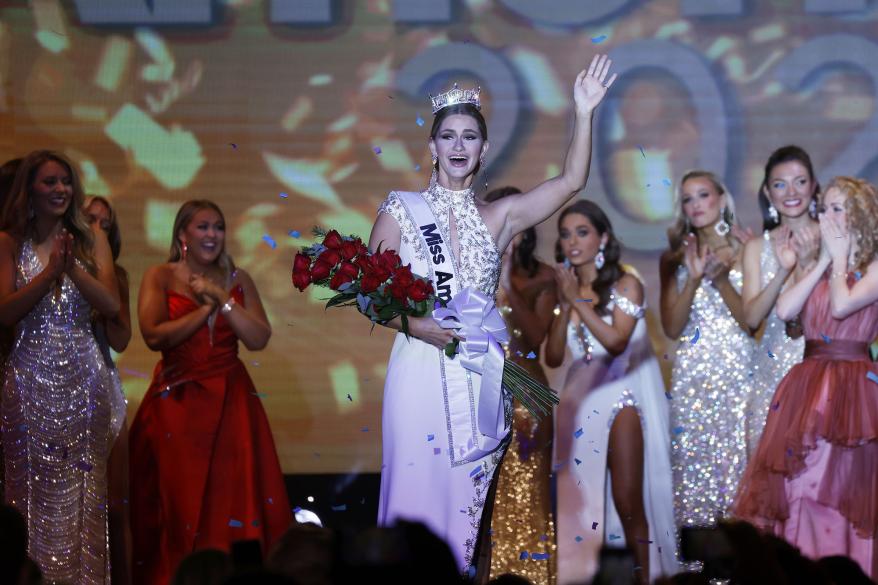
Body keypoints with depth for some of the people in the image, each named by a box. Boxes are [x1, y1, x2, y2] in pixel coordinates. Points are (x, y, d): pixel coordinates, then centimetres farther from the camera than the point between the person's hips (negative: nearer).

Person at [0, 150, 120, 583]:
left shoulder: (91, 242, 9)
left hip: (83, 375, 2)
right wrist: (50, 272, -15)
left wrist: (73, 269, -13)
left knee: (83, 489, 0)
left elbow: (111, 305, 0)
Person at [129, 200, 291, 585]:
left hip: (231, 401, 2)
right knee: (180, 505, -3)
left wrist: (222, 299, -10)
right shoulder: (160, 277, 1)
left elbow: (259, 339, -1)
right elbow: (154, 336, -13)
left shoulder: (237, 280, 9)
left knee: (233, 501, -4)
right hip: (176, 402, -2)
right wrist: (206, 308, -9)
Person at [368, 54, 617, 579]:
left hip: (479, 377, 3)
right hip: (421, 371, -2)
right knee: (417, 492, -2)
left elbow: (571, 182, 1)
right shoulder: (402, 211, 2)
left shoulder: (497, 218, 9)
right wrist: (413, 324, -15)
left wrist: (584, 112, -7)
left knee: (470, 500, 6)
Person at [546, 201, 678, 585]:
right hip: (580, 399, 4)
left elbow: (616, 342, -17)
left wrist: (578, 300, -14)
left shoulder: (625, 285, -2)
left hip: (621, 396, -4)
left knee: (628, 502, -8)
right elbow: (553, 357, 3)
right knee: (578, 501, 0)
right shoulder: (564, 288, 10)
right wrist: (565, 305, -7)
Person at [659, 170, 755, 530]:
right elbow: (672, 328, 1)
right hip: (692, 373, 2)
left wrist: (721, 278, -14)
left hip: (738, 369, -2)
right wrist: (694, 278, -11)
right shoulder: (675, 258, 8)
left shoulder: (745, 251, 2)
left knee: (737, 457, -5)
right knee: (694, 459, -1)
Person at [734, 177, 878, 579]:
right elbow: (785, 310, -2)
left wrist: (840, 257, -5)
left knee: (837, 489, -5)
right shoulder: (814, 268, 14)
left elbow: (842, 305, -20)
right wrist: (823, 261, 0)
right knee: (799, 487, 2)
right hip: (807, 387, 5)